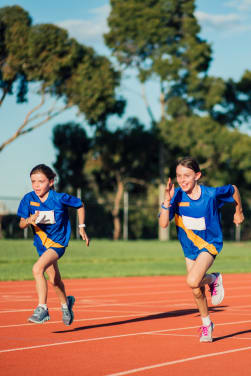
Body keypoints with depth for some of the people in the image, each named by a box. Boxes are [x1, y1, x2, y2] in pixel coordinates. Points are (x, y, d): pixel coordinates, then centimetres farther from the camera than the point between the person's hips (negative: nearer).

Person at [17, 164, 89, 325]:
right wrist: (29, 220, -29)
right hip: (42, 243, 5)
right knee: (54, 280, 20)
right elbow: (21, 224, -6)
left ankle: (42, 309, -21)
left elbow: (80, 205, -1)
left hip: (58, 243, -5)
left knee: (38, 269, -28)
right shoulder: (29, 199, -11)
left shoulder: (60, 198, -19)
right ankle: (65, 303, 48)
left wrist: (81, 227, 3)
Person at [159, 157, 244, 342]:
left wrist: (239, 212, 14)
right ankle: (206, 324, 36)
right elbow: (163, 224, -25)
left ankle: (214, 279, 6)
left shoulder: (211, 194, -22)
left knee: (192, 281, -28)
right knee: (197, 291, 11)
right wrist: (167, 200, -37)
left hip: (210, 244, -4)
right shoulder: (176, 195, -17)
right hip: (190, 248, 4)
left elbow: (234, 189, -1)